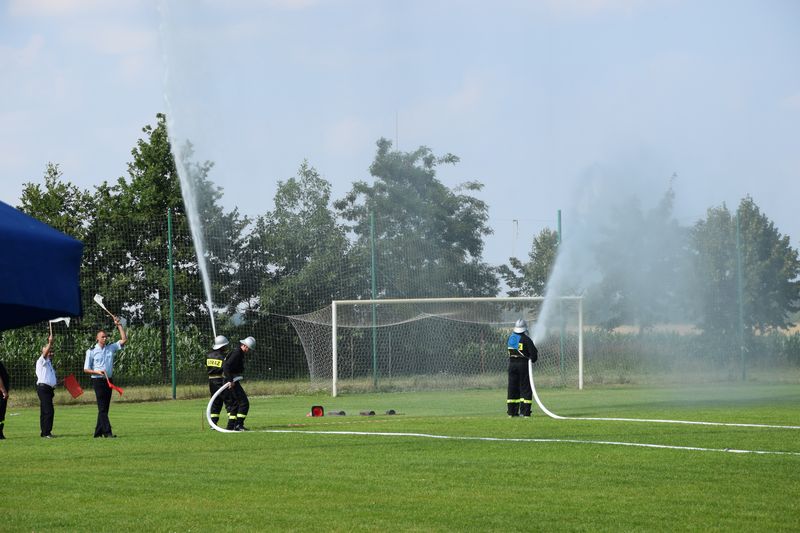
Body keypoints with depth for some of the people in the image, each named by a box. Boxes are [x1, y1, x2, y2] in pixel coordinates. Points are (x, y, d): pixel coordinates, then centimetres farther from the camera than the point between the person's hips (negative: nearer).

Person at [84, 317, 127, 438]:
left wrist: (119, 325, 1)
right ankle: (107, 432, -18)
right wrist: (97, 372, -18)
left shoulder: (111, 348, 11)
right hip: (98, 381, -6)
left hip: (108, 380, 6)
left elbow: (124, 339, 7)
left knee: (105, 407, 7)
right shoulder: (91, 351, -1)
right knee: (102, 407, -11)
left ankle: (98, 432, 12)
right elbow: (86, 369, 0)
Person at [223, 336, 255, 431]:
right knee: (244, 402, -10)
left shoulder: (239, 353, 16)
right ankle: (238, 425, -11)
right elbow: (226, 366, -25)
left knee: (235, 404, 15)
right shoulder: (237, 353, -16)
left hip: (233, 381, 11)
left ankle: (231, 426, 18)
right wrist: (230, 380, -27)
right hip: (233, 382, -11)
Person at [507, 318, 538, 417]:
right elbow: (534, 352, -14)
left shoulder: (510, 338, 7)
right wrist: (533, 359, 8)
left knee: (512, 388, 10)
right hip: (523, 364, -5)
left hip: (512, 364, 5)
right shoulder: (525, 339, -11)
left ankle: (512, 411, 10)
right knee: (525, 387, 0)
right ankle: (525, 411, -5)